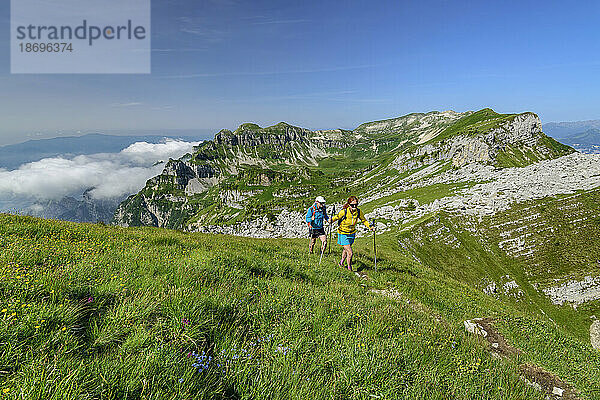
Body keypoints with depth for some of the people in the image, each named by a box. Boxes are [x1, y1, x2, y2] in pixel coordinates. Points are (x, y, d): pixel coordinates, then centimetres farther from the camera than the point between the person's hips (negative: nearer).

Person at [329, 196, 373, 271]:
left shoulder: (359, 211, -13)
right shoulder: (344, 211, -25)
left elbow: (364, 220, 4)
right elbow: (337, 217, -11)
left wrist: (369, 226, -8)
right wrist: (331, 220, -30)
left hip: (352, 233, 5)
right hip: (343, 234, -5)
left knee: (346, 249, 26)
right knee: (350, 252, -10)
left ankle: (341, 262, 51)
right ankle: (349, 268, 13)